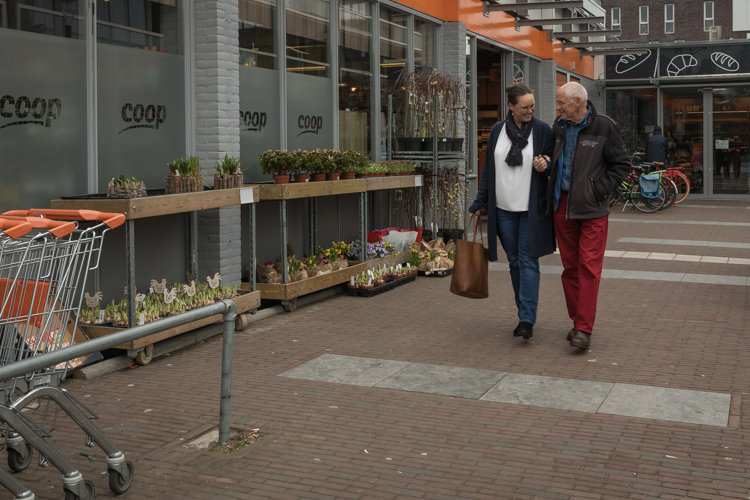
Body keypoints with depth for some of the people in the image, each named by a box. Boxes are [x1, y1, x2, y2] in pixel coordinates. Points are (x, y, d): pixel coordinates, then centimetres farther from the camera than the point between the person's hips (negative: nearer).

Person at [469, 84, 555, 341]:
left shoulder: (542, 130, -3)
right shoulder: (498, 130, 6)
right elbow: (488, 168, 11)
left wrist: (546, 164, -17)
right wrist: (481, 202, 9)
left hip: (531, 208, -3)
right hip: (504, 207, 4)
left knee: (528, 261, -7)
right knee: (514, 261, 9)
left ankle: (527, 320, -7)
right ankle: (525, 315, 19)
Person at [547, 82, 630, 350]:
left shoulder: (604, 126, -6)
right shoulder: (559, 126, 10)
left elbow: (621, 164, -2)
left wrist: (599, 190, -9)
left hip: (592, 209, -5)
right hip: (562, 206, 5)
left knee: (589, 267, -8)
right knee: (570, 266, 9)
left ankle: (584, 329, -6)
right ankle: (577, 320, 20)